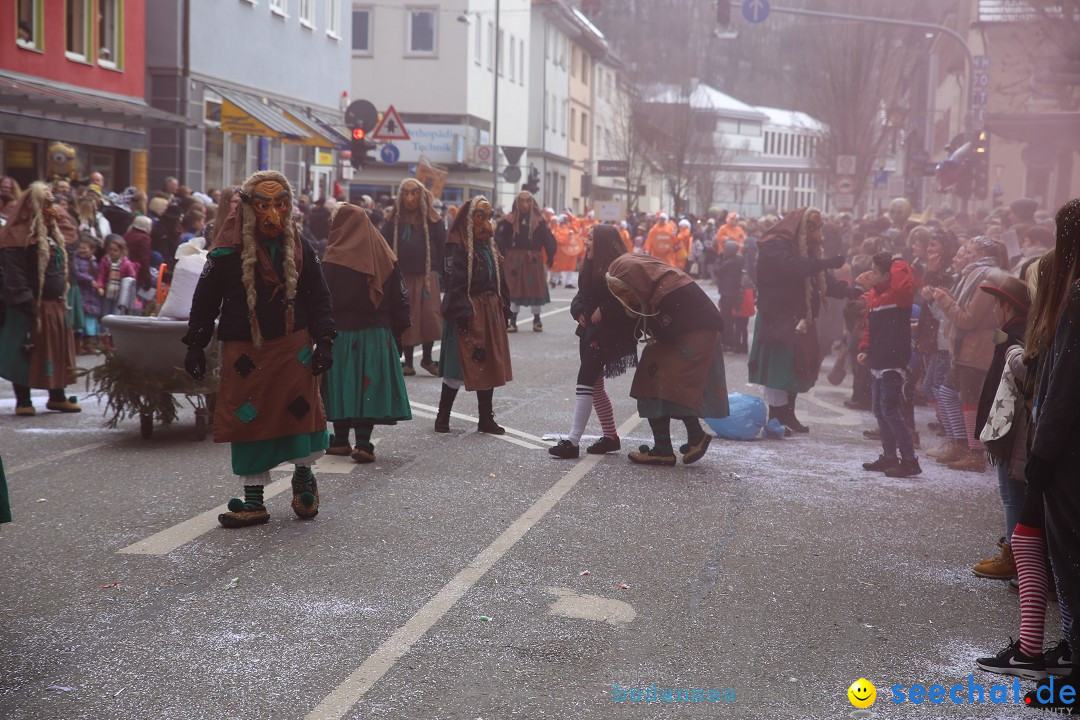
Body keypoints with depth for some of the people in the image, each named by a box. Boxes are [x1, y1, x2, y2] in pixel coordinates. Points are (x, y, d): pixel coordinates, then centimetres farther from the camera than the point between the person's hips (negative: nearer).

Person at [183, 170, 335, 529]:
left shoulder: (299, 250, 3)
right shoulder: (227, 253, -4)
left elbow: (319, 299, 9)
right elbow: (204, 301, 3)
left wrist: (324, 341, 1)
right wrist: (196, 347, 1)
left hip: (293, 345, 1)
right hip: (244, 351, -1)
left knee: (301, 411, -3)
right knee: (248, 419, 3)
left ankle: (304, 476, 24)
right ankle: (253, 502, 13)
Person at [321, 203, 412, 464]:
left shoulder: (334, 260, -9)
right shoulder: (384, 256, 3)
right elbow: (400, 297, 5)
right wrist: (396, 332, 10)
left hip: (342, 333, -3)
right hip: (378, 334, 3)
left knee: (342, 386, 7)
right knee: (369, 385, 3)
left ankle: (341, 441, 15)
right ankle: (363, 443, -2)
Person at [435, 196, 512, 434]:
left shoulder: (490, 248, 14)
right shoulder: (458, 248, -11)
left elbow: (500, 281, 17)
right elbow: (454, 283, -17)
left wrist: (504, 309, 12)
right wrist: (461, 313, -21)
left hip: (490, 312, 8)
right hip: (468, 313, -8)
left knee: (489, 365, 9)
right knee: (460, 366, -4)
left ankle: (486, 419, 17)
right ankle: (443, 417, 10)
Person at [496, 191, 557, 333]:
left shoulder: (538, 220, -1)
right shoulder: (510, 220, -4)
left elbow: (548, 240, -1)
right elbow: (499, 237, -7)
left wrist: (550, 257, -5)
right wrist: (501, 254, -14)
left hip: (533, 260, 1)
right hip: (514, 260, -1)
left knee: (535, 289, 6)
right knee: (514, 289, 4)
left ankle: (537, 320, 21)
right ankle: (513, 321, 11)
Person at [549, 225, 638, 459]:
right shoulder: (590, 267, 11)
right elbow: (581, 295, 17)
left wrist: (603, 311, -20)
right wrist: (579, 311, -2)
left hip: (607, 335, -9)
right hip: (589, 332, 9)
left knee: (585, 380, -13)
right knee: (595, 385, 13)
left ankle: (573, 441, -12)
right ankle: (610, 436, 25)